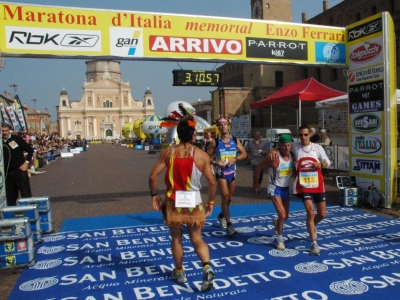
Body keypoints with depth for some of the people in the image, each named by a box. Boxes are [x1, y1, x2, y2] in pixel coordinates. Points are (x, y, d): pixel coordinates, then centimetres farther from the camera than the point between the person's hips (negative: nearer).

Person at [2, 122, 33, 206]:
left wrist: (26, 162, -5)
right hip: (7, 174, 3)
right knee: (10, 198, 10)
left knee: (26, 195, 1)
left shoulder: (16, 139, -3)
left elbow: (30, 150, 2)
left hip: (20, 171, -3)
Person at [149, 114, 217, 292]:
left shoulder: (168, 152, -7)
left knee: (176, 239, 19)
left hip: (173, 202, 0)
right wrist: (211, 202, 7)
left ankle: (179, 272, 33)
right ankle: (207, 267, -3)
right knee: (196, 238, 16)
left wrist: (154, 195, 6)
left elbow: (153, 176, -9)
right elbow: (212, 182, -7)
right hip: (194, 203, 0)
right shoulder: (202, 155, -8)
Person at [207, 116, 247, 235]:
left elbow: (244, 154, 5)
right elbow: (208, 157, -2)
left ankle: (222, 215, 42)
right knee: (225, 196, -12)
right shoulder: (215, 142, -6)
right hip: (221, 172, -4)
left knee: (230, 198, 15)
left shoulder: (235, 140, 2)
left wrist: (235, 159, -13)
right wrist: (215, 163, -20)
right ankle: (229, 224, -4)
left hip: (232, 172, 4)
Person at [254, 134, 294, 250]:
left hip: (286, 188, 6)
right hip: (275, 189, -6)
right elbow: (259, 167, -13)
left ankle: (276, 222, 52)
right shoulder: (274, 158, -24)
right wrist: (256, 183, -5)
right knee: (282, 215, -15)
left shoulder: (292, 156, -7)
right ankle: (280, 238, 7)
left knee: (285, 216, 17)